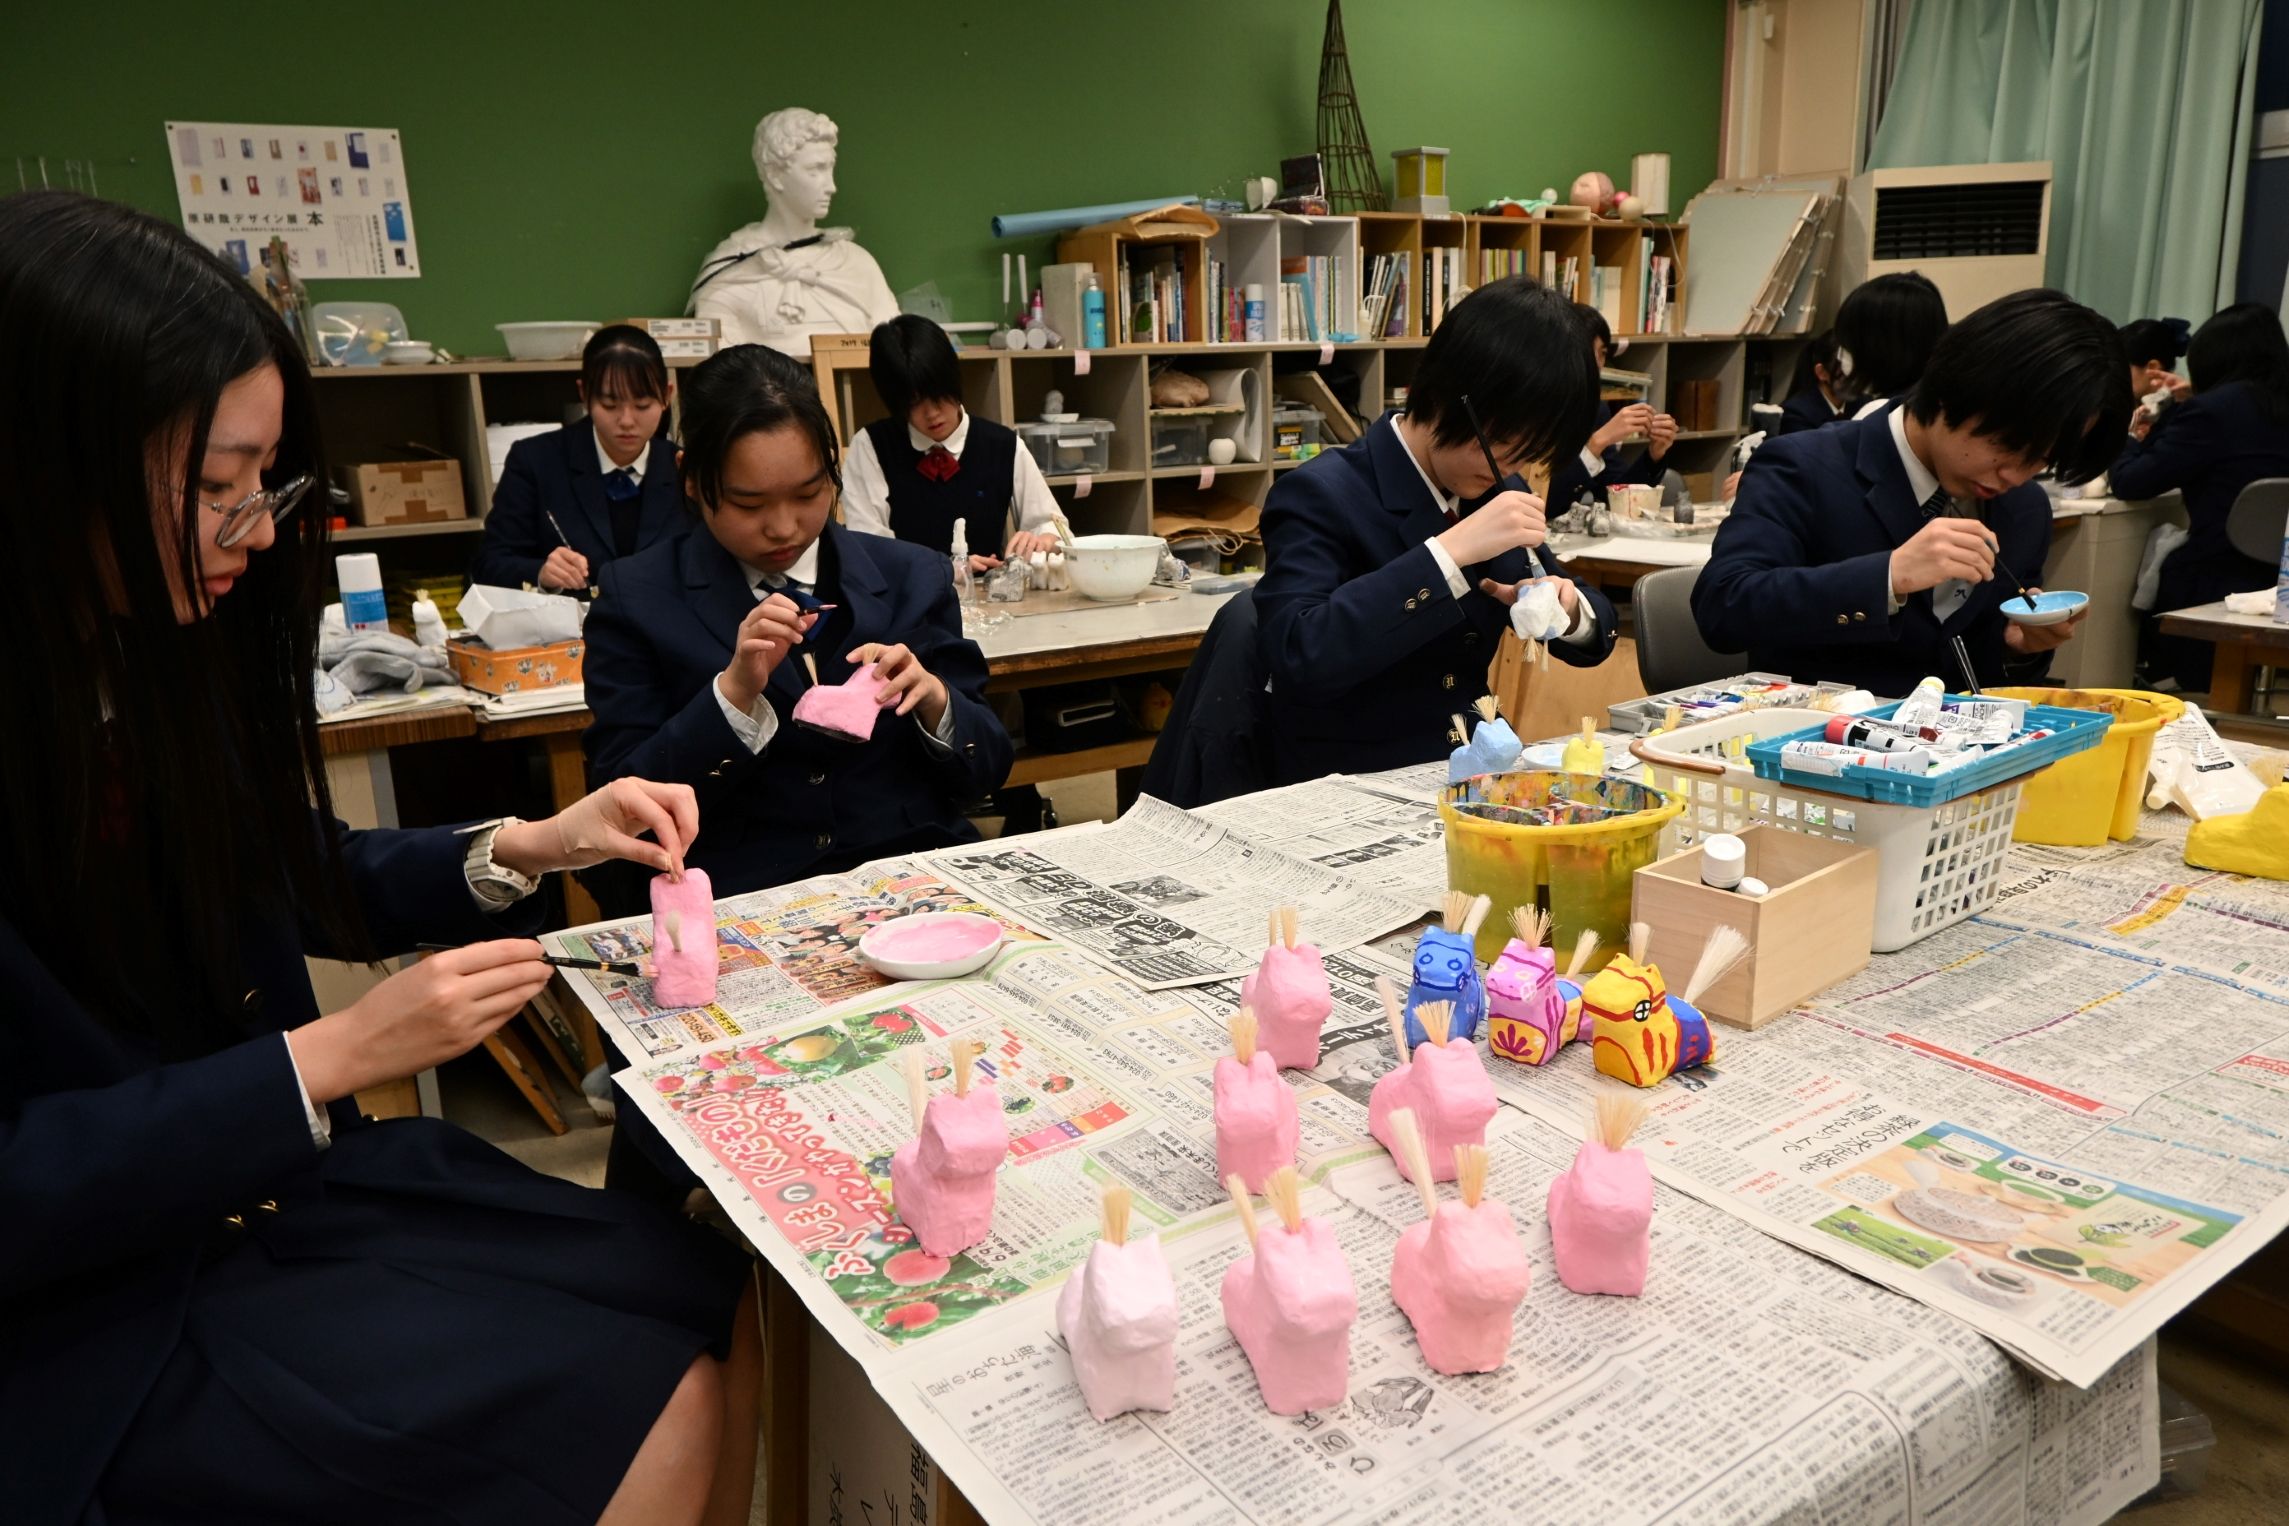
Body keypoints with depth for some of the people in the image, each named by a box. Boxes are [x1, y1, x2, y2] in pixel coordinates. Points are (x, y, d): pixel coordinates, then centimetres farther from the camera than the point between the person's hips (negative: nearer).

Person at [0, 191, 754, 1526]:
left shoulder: (173, 648, -1)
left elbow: (304, 879, 14)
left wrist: (530, 848, 0)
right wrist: (331, 1057, -21)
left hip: (280, 1177, 7)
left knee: (719, 1295, -7)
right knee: (661, 1418, -16)